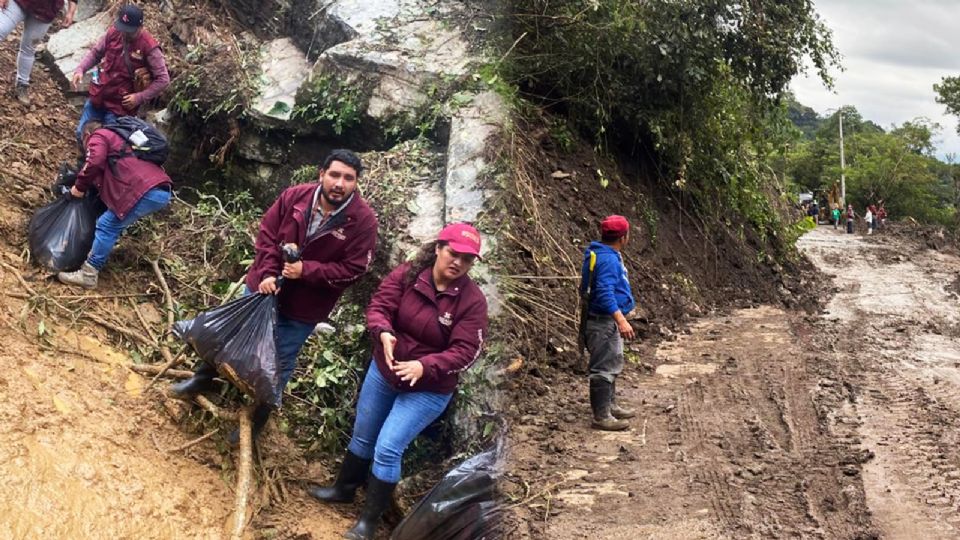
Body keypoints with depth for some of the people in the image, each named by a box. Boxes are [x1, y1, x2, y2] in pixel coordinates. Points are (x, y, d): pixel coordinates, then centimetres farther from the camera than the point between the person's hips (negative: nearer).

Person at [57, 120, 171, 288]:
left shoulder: (98, 137, 13)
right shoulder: (119, 140, 40)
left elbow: (94, 162, -8)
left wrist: (80, 186, 5)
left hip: (145, 191, -9)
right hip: (162, 191, 9)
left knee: (107, 225, -3)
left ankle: (88, 275, -2)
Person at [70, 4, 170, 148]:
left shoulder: (149, 48, -20)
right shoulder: (113, 33, -7)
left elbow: (163, 80, -17)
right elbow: (95, 53, 8)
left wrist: (140, 97, -22)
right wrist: (80, 69, -8)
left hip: (121, 105, -5)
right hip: (98, 96, 5)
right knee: (82, 134, 12)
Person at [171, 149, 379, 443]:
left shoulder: (363, 220, -21)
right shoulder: (294, 196, -14)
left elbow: (353, 269, -19)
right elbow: (267, 234, -5)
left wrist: (306, 271, -26)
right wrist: (266, 274, -18)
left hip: (303, 307, -2)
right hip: (264, 285, 3)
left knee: (280, 364, 11)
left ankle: (258, 417, 32)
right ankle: (203, 378, 48)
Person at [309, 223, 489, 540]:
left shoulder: (472, 301, -19)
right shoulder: (407, 275, -12)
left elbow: (465, 351, -24)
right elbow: (378, 306, -14)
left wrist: (424, 366, -38)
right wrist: (384, 333, -36)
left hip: (428, 390, -4)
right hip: (383, 371, 4)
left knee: (388, 449, -8)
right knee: (362, 436, 20)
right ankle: (344, 488, 47)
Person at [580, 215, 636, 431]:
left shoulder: (607, 255, 12)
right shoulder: (607, 259, -22)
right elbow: (605, 293, -31)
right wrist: (621, 320, -37)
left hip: (609, 321, 11)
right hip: (604, 322, -11)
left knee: (613, 365, 21)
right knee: (604, 368, -4)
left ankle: (610, 406, 34)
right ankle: (601, 417, 2)